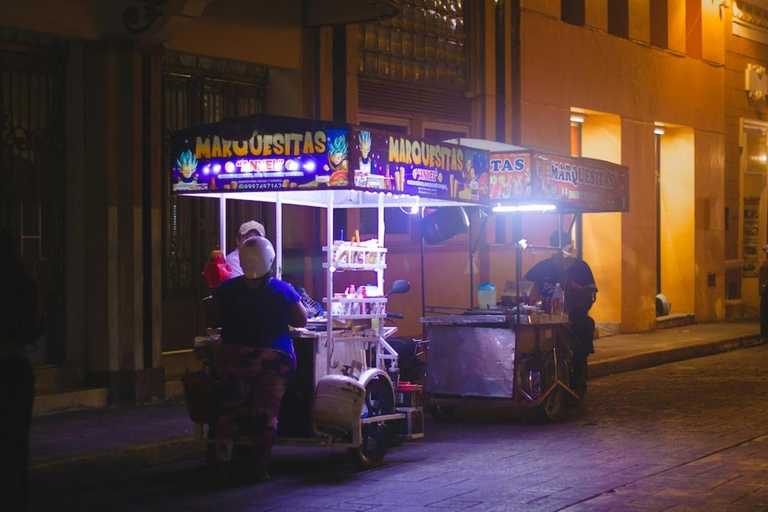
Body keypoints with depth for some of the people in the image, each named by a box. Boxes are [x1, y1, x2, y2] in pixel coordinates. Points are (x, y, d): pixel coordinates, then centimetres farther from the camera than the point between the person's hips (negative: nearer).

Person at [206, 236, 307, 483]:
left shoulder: (227, 289, -5)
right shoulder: (283, 290, -6)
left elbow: (213, 321, 1)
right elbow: (301, 320, 4)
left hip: (235, 358, 1)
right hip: (274, 359, -1)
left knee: (231, 409, 11)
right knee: (267, 413, 8)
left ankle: (223, 463, 5)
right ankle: (260, 468, 9)